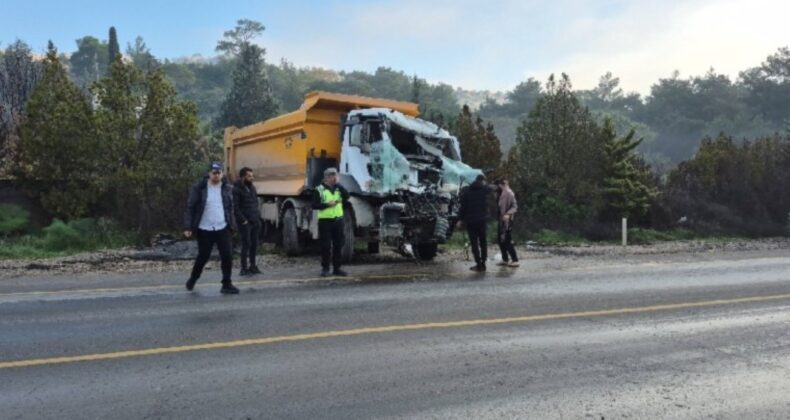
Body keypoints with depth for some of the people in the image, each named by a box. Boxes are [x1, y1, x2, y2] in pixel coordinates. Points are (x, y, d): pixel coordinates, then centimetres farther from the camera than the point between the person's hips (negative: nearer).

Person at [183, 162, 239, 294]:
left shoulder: (227, 188, 5)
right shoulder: (199, 188, -4)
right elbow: (190, 207, -4)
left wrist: (231, 224, 8)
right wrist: (188, 227, -10)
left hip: (223, 228, 2)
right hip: (204, 230, -2)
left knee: (227, 256, -4)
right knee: (203, 257, 7)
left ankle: (227, 284, 7)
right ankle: (193, 278, 34)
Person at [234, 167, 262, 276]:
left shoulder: (252, 187, 15)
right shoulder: (236, 189, -8)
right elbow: (235, 207, -13)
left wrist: (258, 217, 11)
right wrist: (243, 220, -16)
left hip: (255, 221, 7)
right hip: (245, 222, -7)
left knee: (254, 244, 9)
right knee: (246, 244, -7)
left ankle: (252, 266, 18)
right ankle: (244, 268, -2)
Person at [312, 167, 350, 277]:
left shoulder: (338, 188, 13)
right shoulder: (319, 190, -2)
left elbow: (347, 196, -4)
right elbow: (315, 205, -7)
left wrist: (338, 185, -8)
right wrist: (327, 204, -16)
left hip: (338, 220, 5)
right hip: (325, 221, -5)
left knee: (338, 245, 7)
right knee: (326, 246, -2)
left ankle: (337, 268, 15)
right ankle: (325, 268, 7)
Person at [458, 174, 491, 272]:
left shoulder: (467, 191, 2)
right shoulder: (485, 189, -1)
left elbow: (463, 206, 0)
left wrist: (461, 218, 3)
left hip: (470, 220, -1)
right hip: (482, 220, 1)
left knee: (474, 243, 2)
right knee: (483, 242, 13)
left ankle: (479, 265, -2)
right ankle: (483, 264, 14)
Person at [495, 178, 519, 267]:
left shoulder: (508, 193, -14)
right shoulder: (502, 193, 12)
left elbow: (514, 206, -19)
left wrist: (508, 214, -31)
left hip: (507, 220, -10)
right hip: (502, 220, 10)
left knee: (507, 240, -6)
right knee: (501, 239, 14)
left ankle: (515, 260, 1)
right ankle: (505, 259, 23)